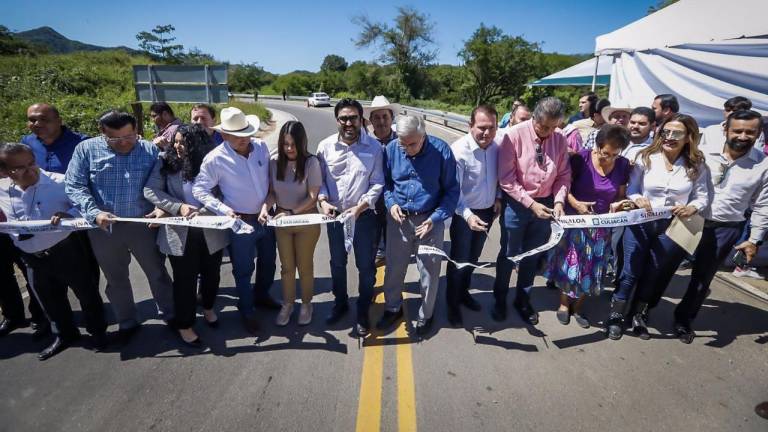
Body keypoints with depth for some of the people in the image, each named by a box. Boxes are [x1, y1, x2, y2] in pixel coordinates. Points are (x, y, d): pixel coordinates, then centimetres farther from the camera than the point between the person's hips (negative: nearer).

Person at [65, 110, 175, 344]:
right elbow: (74, 186, -7)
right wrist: (94, 213, -22)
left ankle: (171, 315, 30)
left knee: (157, 273, 11)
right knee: (116, 279, 16)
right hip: (103, 228, 1)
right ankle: (127, 323, 35)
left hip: (142, 224, -1)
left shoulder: (151, 150, -2)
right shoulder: (86, 149, -4)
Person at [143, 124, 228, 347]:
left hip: (211, 231, 1)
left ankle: (207, 307, 47)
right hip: (179, 233, -1)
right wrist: (178, 207, -18)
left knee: (211, 274, 18)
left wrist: (203, 211, -23)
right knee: (185, 279, 10)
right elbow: (150, 190, -7)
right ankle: (184, 325, 29)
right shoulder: (166, 161, -4)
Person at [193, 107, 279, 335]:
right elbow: (199, 190, -13)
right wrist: (223, 209, -24)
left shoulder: (261, 146, -5)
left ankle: (261, 295, 48)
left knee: (268, 261, 22)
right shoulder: (215, 159, -17)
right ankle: (247, 311, 31)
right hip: (241, 221, -5)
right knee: (244, 269, 10)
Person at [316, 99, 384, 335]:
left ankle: (363, 311, 29)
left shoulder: (373, 147, -9)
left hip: (364, 216, -2)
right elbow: (320, 179, 3)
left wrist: (360, 207, -18)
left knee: (366, 266, 9)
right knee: (337, 263, 19)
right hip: (334, 215, 2)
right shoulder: (325, 146, -4)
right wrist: (323, 201, -14)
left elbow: (377, 183, -7)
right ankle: (340, 303, 42)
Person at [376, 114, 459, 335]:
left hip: (429, 219, -2)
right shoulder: (391, 149, -7)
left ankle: (426, 314, 32)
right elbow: (384, 182, 8)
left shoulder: (441, 150, -14)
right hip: (398, 218, 2)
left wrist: (435, 218, -17)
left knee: (429, 271, 9)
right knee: (394, 267, 14)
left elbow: (451, 190, -7)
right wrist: (391, 203, -10)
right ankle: (393, 308, 38)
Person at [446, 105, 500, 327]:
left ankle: (464, 293, 45)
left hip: (487, 212, 6)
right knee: (459, 259, 8)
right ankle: (452, 303, 28)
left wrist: (498, 197, 1)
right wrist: (467, 215, -38)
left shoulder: (496, 147, -8)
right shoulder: (459, 150, -25)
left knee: (473, 257, 23)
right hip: (464, 214, -5)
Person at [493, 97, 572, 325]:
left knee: (532, 256, 17)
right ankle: (500, 299, 32)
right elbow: (506, 179, -17)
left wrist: (559, 201, -13)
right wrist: (530, 204, -20)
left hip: (545, 204, 4)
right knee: (508, 254, 11)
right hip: (516, 204, -4)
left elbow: (564, 175, 4)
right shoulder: (514, 136, -17)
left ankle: (523, 300, 37)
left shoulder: (560, 139, -4)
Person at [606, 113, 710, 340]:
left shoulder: (696, 165, -3)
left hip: (673, 228, 2)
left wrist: (692, 208, -19)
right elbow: (631, 189, -3)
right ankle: (616, 316, 20)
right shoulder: (645, 158, -7)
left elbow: (702, 196, 1)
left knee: (655, 274, 15)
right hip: (640, 224, -1)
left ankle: (640, 315, 35)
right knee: (631, 272, 3)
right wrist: (637, 199, -23)